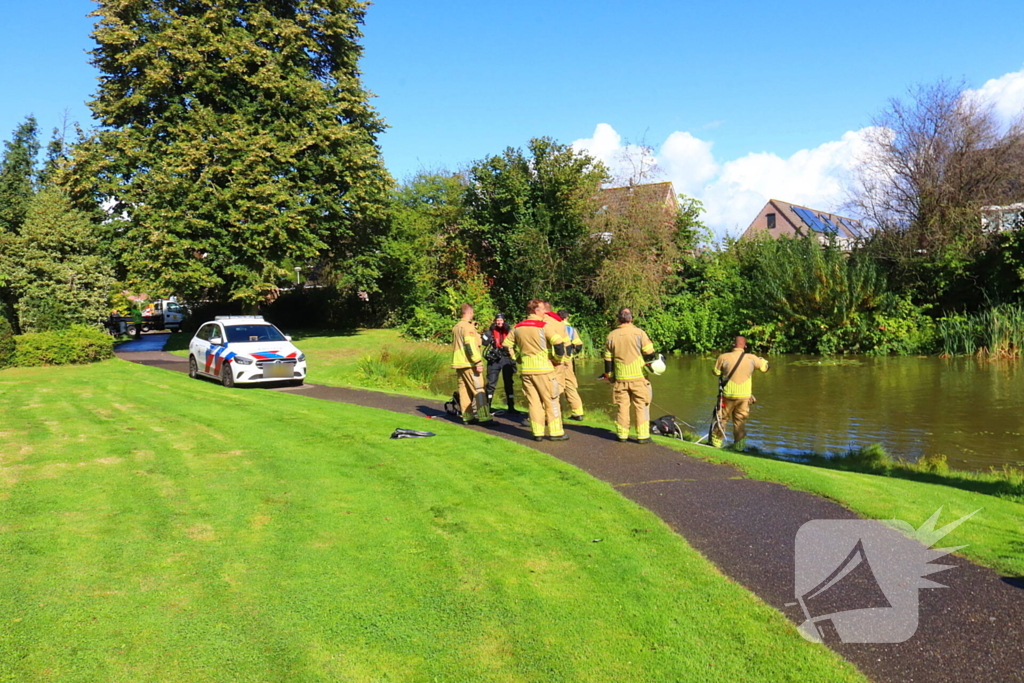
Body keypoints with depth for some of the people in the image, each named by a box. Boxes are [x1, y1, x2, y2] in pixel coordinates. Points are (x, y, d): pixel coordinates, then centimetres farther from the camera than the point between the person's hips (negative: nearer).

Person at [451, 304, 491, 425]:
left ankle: (467, 417, 10)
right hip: (469, 364, -9)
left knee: (464, 390, 9)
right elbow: (470, 345, -20)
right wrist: (478, 362, -21)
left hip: (459, 364, 9)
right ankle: (484, 417, -15)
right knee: (478, 389, -9)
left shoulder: (456, 327, 17)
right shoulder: (468, 327, -12)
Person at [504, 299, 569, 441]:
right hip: (543, 368, -5)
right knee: (551, 400, 4)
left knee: (533, 401, 10)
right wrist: (558, 359, -4)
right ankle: (555, 432, 5)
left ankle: (537, 433, 11)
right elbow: (559, 343, -19)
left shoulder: (517, 328, 9)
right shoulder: (544, 326, -10)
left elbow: (507, 345, 14)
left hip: (525, 369, 5)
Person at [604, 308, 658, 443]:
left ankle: (622, 435, 13)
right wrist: (651, 361, 17)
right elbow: (650, 354, -5)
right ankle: (643, 436, 3)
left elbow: (608, 359, 9)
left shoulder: (612, 336, 5)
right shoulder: (639, 333, -5)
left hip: (620, 378, 3)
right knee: (641, 406, 3)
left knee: (622, 406, 10)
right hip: (638, 376, -3)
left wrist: (609, 376, 19)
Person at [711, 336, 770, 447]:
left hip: (728, 395, -1)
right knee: (740, 421, 12)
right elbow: (764, 367, 9)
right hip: (744, 396, 1)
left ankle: (716, 441, 19)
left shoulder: (723, 357, -10)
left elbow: (716, 372, 2)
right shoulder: (751, 358, -6)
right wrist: (761, 359, 28)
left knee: (722, 418, 13)